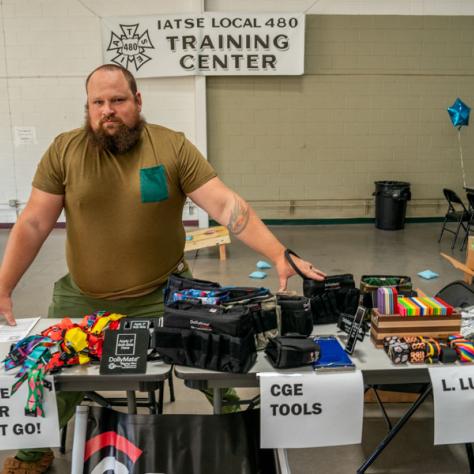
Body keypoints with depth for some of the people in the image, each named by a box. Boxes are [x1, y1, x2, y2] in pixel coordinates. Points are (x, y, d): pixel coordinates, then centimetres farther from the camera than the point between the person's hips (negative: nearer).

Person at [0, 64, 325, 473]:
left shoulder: (173, 147, -9)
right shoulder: (64, 150, -5)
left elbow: (226, 204, -16)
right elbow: (33, 225, -2)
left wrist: (279, 255, -26)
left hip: (163, 294, -1)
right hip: (82, 299, 2)